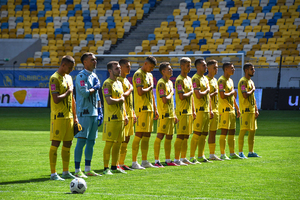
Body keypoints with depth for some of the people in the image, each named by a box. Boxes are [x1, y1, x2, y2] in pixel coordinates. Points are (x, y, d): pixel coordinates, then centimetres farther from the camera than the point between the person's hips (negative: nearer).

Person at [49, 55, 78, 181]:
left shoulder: (69, 78, 16)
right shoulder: (54, 79, -12)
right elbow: (56, 99, -21)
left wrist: (75, 116, 18)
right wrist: (68, 92, -8)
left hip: (69, 117, 8)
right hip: (58, 117, -8)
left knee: (68, 144, 9)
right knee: (55, 143, -6)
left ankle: (65, 172, 16)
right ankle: (53, 173, -5)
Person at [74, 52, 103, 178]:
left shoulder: (94, 76, 17)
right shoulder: (81, 76, -10)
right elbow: (85, 93, -22)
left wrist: (100, 112, 15)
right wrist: (95, 88, -6)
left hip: (94, 114, 9)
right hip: (84, 113, -9)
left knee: (91, 142, 11)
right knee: (81, 141, -9)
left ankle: (88, 169, 18)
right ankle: (77, 171, -7)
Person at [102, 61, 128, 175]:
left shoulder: (119, 83, 17)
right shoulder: (107, 84, -11)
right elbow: (109, 101, -22)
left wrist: (125, 115, 18)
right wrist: (120, 100, -6)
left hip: (120, 118, 8)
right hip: (111, 118, -8)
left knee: (118, 144, 10)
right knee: (109, 143, -7)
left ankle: (114, 167, 18)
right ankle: (106, 168, -3)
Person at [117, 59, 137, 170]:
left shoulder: (126, 80, 19)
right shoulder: (119, 80, -11)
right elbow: (122, 95, -23)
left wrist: (133, 113, 20)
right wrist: (130, 90, -8)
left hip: (129, 113, 9)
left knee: (126, 139, 9)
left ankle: (121, 163, 12)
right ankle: (117, 164, -7)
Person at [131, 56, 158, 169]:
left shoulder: (149, 75, 19)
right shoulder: (138, 75, -10)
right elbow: (140, 92, -22)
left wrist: (155, 109, 21)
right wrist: (150, 87, -4)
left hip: (149, 109, 9)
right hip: (142, 109, -9)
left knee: (147, 135, 9)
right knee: (139, 135, -9)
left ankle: (144, 161, 14)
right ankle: (134, 162, -8)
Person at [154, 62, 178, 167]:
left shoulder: (170, 82, 17)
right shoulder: (161, 83, -13)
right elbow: (165, 100, -22)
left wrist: (174, 114, 20)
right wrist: (171, 93, -5)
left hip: (170, 114, 9)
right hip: (164, 114, -9)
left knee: (169, 137, 11)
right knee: (160, 136, -8)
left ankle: (168, 160, 18)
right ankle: (157, 161, -7)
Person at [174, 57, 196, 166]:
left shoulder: (189, 79, 17)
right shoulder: (179, 80, -12)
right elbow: (181, 96, -23)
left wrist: (193, 111, 19)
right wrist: (190, 92, -7)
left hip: (189, 111, 9)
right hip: (182, 112, -9)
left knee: (186, 136, 11)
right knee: (180, 136, -9)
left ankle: (183, 158, 16)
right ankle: (176, 159, -8)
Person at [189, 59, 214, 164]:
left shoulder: (205, 79, 18)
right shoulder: (195, 79, -11)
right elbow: (198, 95, -21)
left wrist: (210, 110, 18)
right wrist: (207, 90, -4)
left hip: (206, 110, 9)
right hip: (199, 110, -9)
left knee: (204, 134, 9)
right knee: (197, 134, -10)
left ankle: (201, 156, 15)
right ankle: (192, 157, -8)